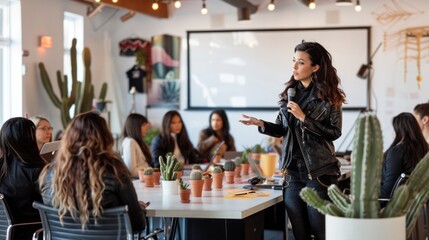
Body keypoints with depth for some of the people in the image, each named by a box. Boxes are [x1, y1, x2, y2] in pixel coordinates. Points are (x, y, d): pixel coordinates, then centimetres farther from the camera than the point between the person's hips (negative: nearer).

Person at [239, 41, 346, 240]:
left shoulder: (329, 96, -6)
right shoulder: (290, 92, 8)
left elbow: (335, 132, -11)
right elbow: (283, 130, 12)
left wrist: (303, 117, -16)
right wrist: (261, 124, -5)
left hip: (319, 171, -5)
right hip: (293, 171, 5)